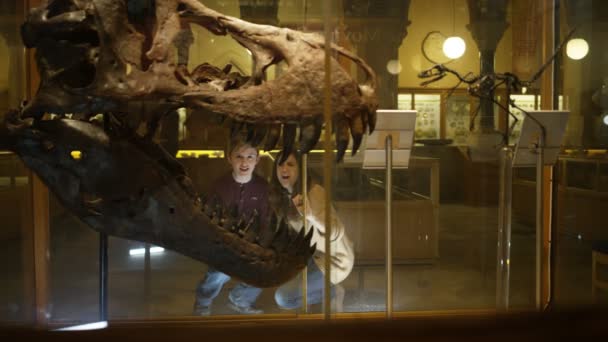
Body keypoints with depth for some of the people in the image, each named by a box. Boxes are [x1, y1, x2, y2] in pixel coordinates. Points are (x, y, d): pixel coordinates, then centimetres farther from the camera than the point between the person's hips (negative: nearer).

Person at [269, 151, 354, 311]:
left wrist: (310, 214, -56)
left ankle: (332, 291, 3)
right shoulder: (281, 195, -3)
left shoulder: (314, 192, -26)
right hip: (311, 252, 8)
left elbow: (336, 233, -39)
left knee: (283, 298, -19)